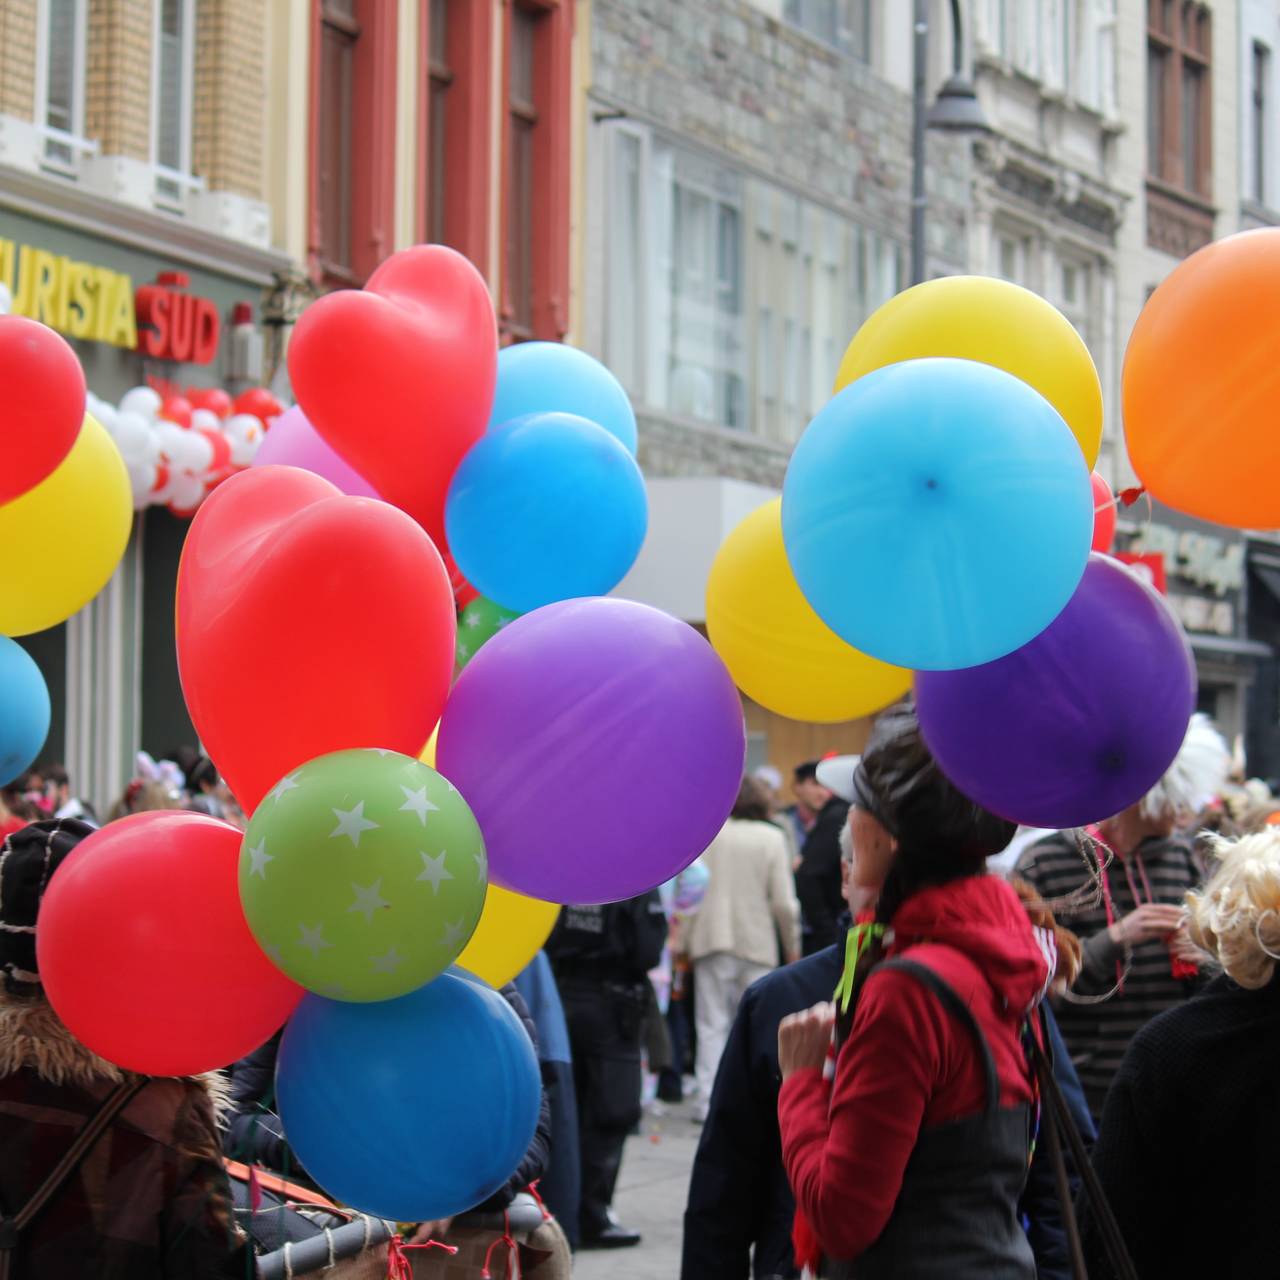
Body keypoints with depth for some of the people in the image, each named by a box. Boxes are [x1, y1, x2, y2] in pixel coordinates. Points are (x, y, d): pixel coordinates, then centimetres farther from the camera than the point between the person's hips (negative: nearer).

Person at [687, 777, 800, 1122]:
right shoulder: (771, 838, -2)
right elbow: (784, 902, -3)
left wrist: (682, 941, 5)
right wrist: (793, 947, 8)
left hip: (711, 940, 0)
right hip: (757, 944, 0)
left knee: (712, 1025, 5)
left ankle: (709, 1099, 0)